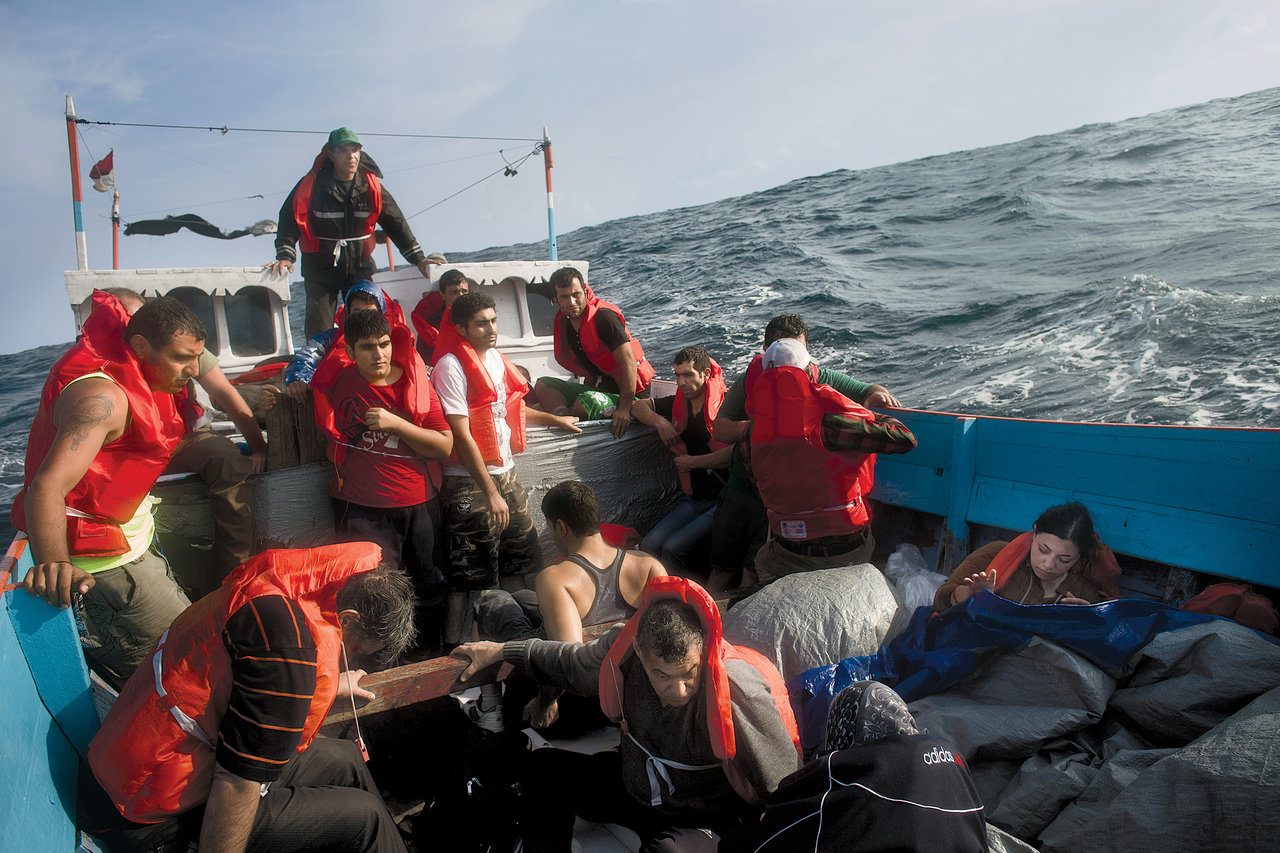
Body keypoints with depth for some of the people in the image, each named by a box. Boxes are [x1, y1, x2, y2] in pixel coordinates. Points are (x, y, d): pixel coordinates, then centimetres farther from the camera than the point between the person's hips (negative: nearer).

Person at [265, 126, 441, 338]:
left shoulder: (371, 186, -1)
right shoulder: (313, 184, -6)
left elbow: (395, 222, 5)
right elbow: (290, 218, -3)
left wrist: (416, 257, 2)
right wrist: (285, 255, -17)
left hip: (360, 266, 2)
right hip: (321, 267, -2)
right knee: (319, 334, -4)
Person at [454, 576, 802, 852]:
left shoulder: (737, 687, -34)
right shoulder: (625, 647, -19)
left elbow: (785, 783, -19)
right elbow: (572, 663, 6)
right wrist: (501, 650, 11)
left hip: (704, 819, -5)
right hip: (633, 786, 6)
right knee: (541, 767, 2)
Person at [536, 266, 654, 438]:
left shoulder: (604, 316, -21)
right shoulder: (562, 319, 3)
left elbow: (628, 362, -27)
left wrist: (624, 408, -33)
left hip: (624, 388, -7)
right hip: (596, 385, 7)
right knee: (543, 385, -9)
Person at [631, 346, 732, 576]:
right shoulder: (678, 405, 12)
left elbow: (735, 452, -18)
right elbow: (638, 406, 19)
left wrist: (692, 462, -6)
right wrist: (659, 422, -2)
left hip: (724, 499, -6)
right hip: (692, 498, 6)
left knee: (672, 548, -23)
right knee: (649, 546, -13)